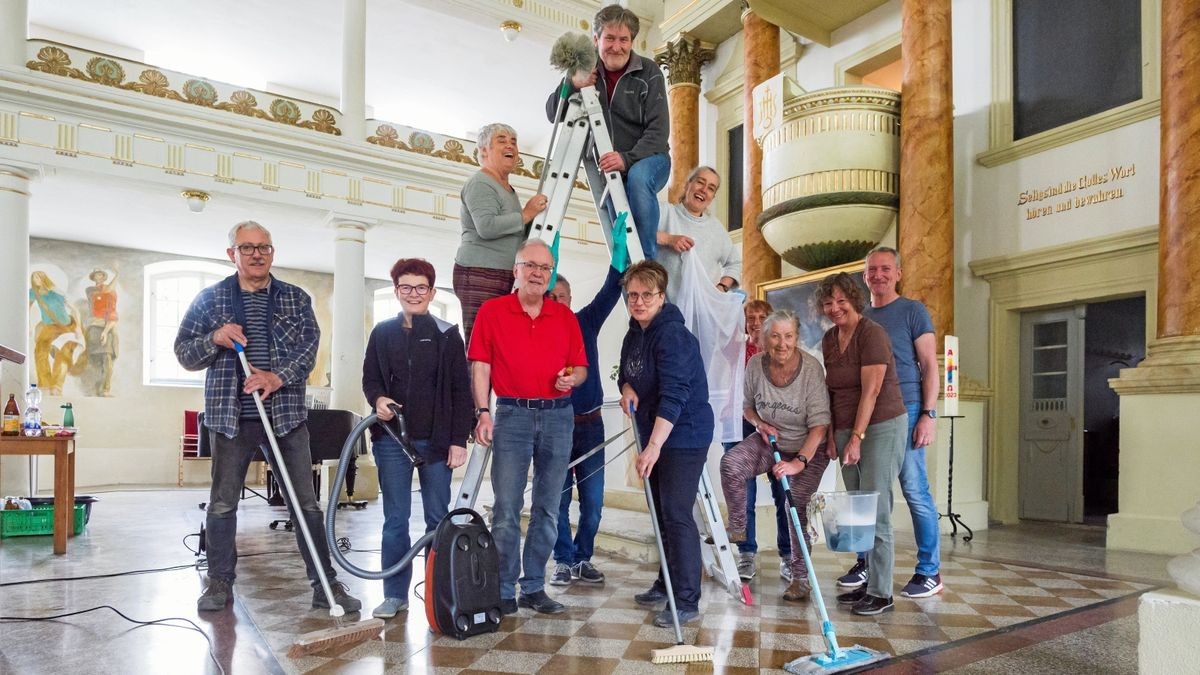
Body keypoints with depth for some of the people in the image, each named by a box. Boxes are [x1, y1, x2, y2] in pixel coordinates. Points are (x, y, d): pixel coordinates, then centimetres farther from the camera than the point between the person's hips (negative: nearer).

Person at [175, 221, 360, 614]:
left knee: (306, 503, 0)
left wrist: (278, 377, -19)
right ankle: (220, 582, 24)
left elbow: (308, 348, -2)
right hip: (230, 416, 1)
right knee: (222, 504, 8)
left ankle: (325, 584, 6)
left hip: (286, 415, 0)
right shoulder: (210, 299, 8)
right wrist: (215, 339, -12)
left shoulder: (297, 299, 8)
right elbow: (184, 353, 8)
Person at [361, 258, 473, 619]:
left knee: (438, 519, 6)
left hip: (436, 439, -1)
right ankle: (395, 594, 18)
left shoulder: (447, 334, 1)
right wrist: (378, 399, -10)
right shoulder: (382, 333, 7)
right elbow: (370, 378, 13)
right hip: (392, 439, 2)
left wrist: (459, 439, -6)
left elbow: (461, 390, -1)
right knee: (395, 519, 7)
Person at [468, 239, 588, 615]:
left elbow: (581, 367, 12)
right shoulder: (492, 311, 3)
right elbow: (480, 365, 0)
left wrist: (572, 377, -10)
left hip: (558, 416, 3)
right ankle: (504, 591, 9)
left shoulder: (565, 316, 11)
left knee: (547, 508, 8)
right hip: (512, 414, -3)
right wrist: (483, 412, -8)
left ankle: (534, 588, 19)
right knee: (507, 509, -2)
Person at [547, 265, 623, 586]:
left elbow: (612, 288, -5)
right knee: (559, 500, 3)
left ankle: (583, 558, 23)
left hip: (590, 425, 2)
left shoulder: (586, 323, 4)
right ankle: (564, 561, 20)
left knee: (593, 501, 4)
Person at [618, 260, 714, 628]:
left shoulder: (673, 335, -20)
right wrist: (627, 389, -3)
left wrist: (654, 447, -34)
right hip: (654, 435, 9)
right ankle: (667, 584, 32)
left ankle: (687, 600, -1)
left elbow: (673, 396, -29)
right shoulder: (633, 335, 9)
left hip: (684, 436, -9)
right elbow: (627, 373, 23)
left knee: (677, 515, -9)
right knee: (662, 514, 17)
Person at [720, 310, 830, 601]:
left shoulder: (811, 368, -24)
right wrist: (760, 424, -14)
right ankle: (737, 528, -2)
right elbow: (748, 406, 7)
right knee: (730, 463, -22)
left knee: (797, 505, -12)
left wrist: (799, 462, -32)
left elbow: (820, 423, -25)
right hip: (769, 439, 3)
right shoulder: (755, 364, -12)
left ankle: (800, 577, 6)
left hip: (808, 447, -3)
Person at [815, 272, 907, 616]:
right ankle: (869, 582, 19)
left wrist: (857, 437, -17)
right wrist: (832, 435, 9)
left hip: (881, 427, -7)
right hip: (847, 431, 7)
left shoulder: (871, 333, -11)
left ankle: (881, 593, 3)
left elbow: (871, 390, -16)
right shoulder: (829, 339, 11)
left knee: (875, 510, -6)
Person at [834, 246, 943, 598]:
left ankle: (930, 571, 6)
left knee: (915, 492, -3)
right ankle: (866, 562, 20)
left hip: (905, 412, -5)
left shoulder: (913, 311, 2)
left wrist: (928, 414, -11)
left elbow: (930, 365, -3)